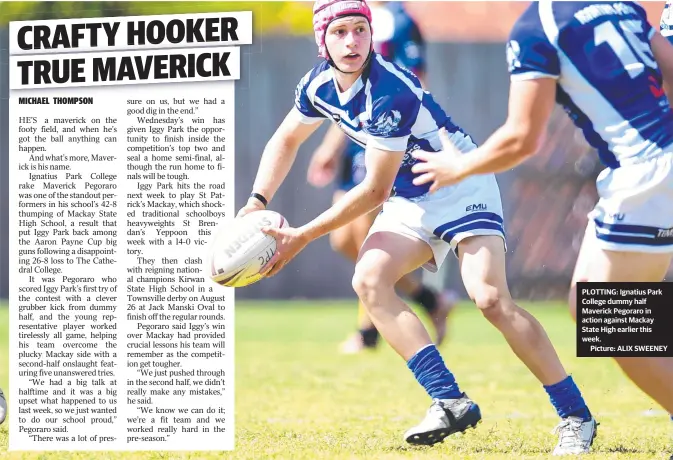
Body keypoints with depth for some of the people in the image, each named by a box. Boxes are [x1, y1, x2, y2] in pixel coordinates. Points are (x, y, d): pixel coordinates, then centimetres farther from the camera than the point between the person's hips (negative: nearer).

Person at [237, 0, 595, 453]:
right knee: (369, 280, -17)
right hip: (410, 201, 8)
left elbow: (374, 191, -23)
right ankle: (451, 402, -17)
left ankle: (577, 417, -15)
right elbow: (286, 140, 16)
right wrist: (256, 203, 1)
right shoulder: (320, 85, -5)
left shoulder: (391, 92, -29)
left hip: (462, 187, -8)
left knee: (491, 299, -24)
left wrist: (302, 237, -20)